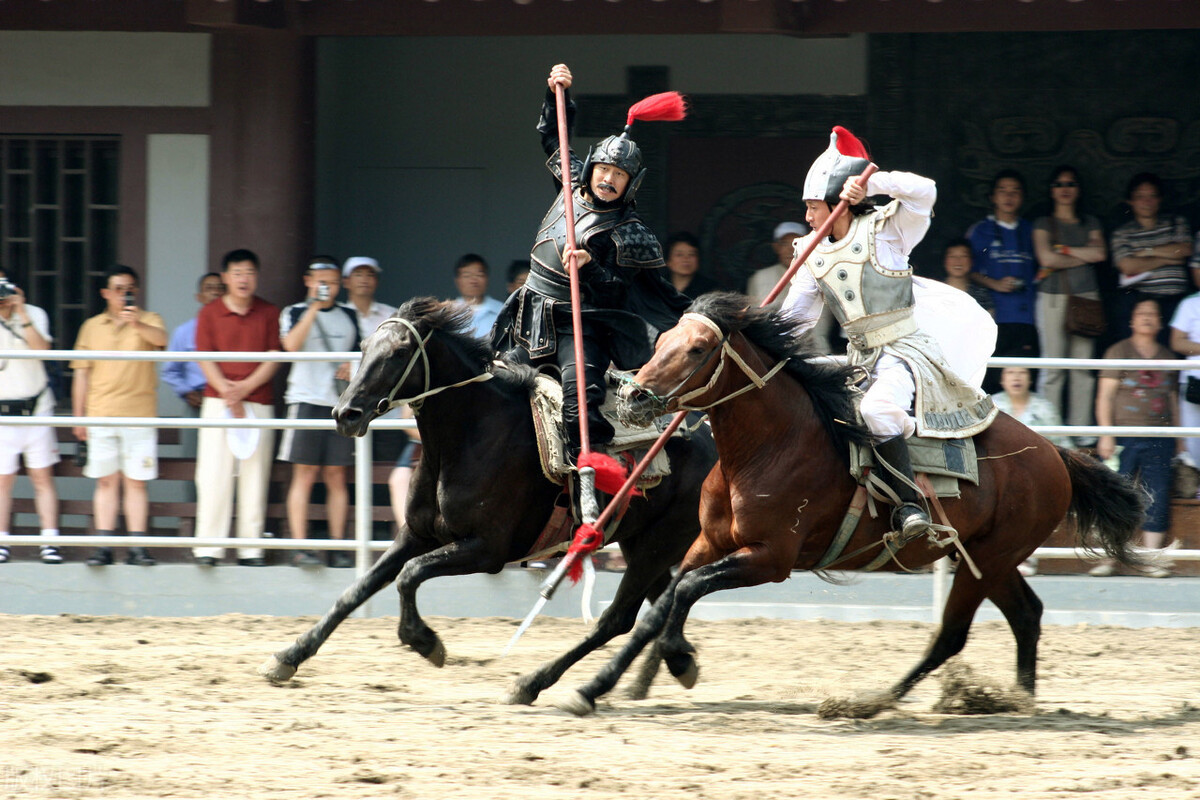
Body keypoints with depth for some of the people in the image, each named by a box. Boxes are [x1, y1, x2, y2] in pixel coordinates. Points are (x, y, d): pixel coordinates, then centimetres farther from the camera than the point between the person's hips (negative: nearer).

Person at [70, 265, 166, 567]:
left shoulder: (149, 321, 4)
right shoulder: (92, 327, 12)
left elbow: (160, 339, -19)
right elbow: (82, 374, 14)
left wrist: (137, 324, -38)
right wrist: (78, 416, 10)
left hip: (139, 415, -2)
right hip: (101, 415, 2)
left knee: (135, 482, -2)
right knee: (106, 481, 2)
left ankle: (137, 546, 0)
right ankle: (104, 546, 3)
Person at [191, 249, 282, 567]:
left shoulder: (269, 314, 8)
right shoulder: (210, 314, 6)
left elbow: (274, 359, 2)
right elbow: (205, 359, 0)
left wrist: (245, 387, -11)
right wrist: (226, 391, -13)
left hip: (258, 402, 1)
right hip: (217, 401, -1)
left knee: (255, 476, 0)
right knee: (214, 475, -6)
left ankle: (251, 548, 3)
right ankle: (208, 548, -4)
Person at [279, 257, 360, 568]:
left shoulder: (349, 316, 16)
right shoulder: (295, 313, 4)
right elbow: (291, 344, -15)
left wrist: (353, 366, 0)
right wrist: (314, 307, -16)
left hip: (341, 403, 4)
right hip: (306, 400, -4)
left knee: (336, 477, 3)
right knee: (305, 474, -7)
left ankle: (338, 547, 4)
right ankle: (301, 547, -9)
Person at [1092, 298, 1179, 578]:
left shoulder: (1167, 357, 16)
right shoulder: (1118, 352, 2)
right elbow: (1105, 396, -2)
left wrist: (1178, 439, 19)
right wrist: (1106, 435, -11)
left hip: (1160, 439, 4)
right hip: (1125, 436, -4)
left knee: (1158, 497, -1)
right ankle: (1108, 558, -1)